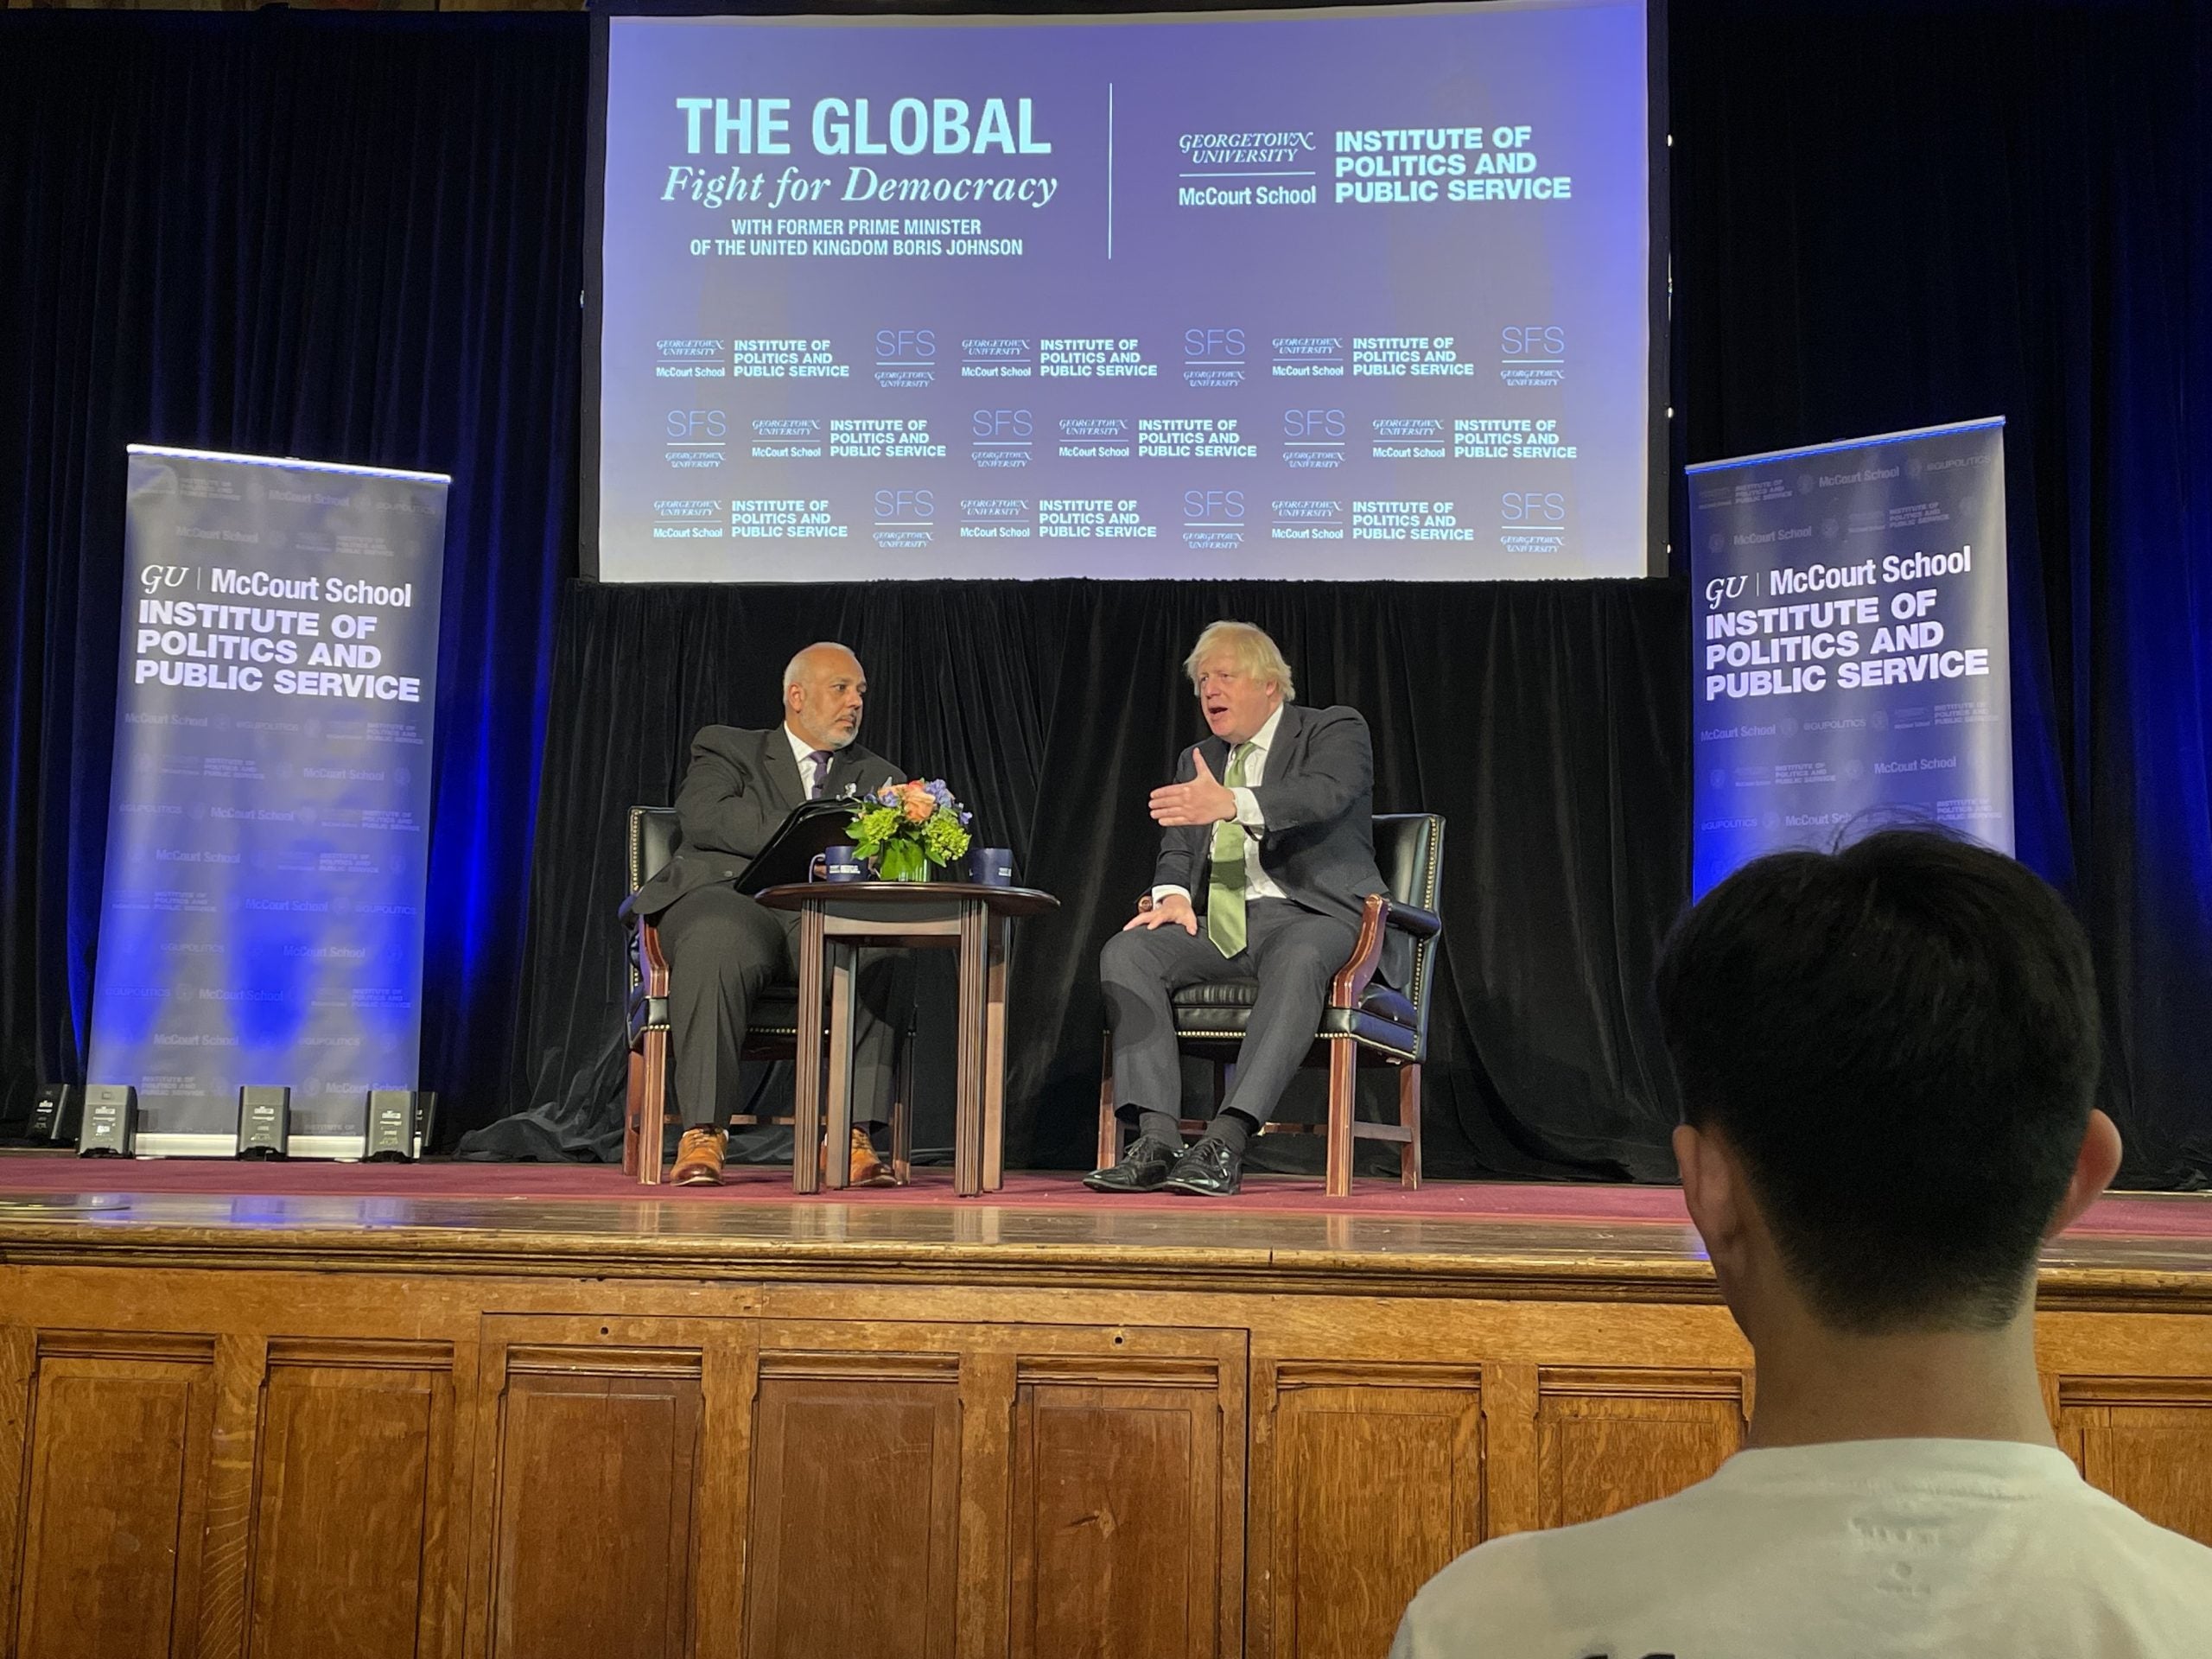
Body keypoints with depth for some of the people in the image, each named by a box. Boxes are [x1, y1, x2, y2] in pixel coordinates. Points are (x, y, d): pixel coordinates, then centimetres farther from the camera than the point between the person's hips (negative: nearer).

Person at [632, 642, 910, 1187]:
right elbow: (704, 815, -3)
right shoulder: (726, 749, 19)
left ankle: (850, 1133, -32)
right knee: (716, 946, -39)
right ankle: (701, 1134, -33)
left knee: (884, 955, -32)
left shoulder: (877, 776, 28)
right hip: (733, 897, -2)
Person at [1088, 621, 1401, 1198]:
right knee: (1126, 951, -21)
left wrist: (1232, 803, -37)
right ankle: (1157, 1140, -30)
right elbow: (1177, 848, 17)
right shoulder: (1197, 761, 23)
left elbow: (1324, 794, -18)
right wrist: (1173, 894, -9)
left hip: (1313, 917, -5)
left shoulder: (1336, 730, 4)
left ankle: (1226, 1144, -43)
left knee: (1298, 963, -39)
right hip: (1220, 926, 5)